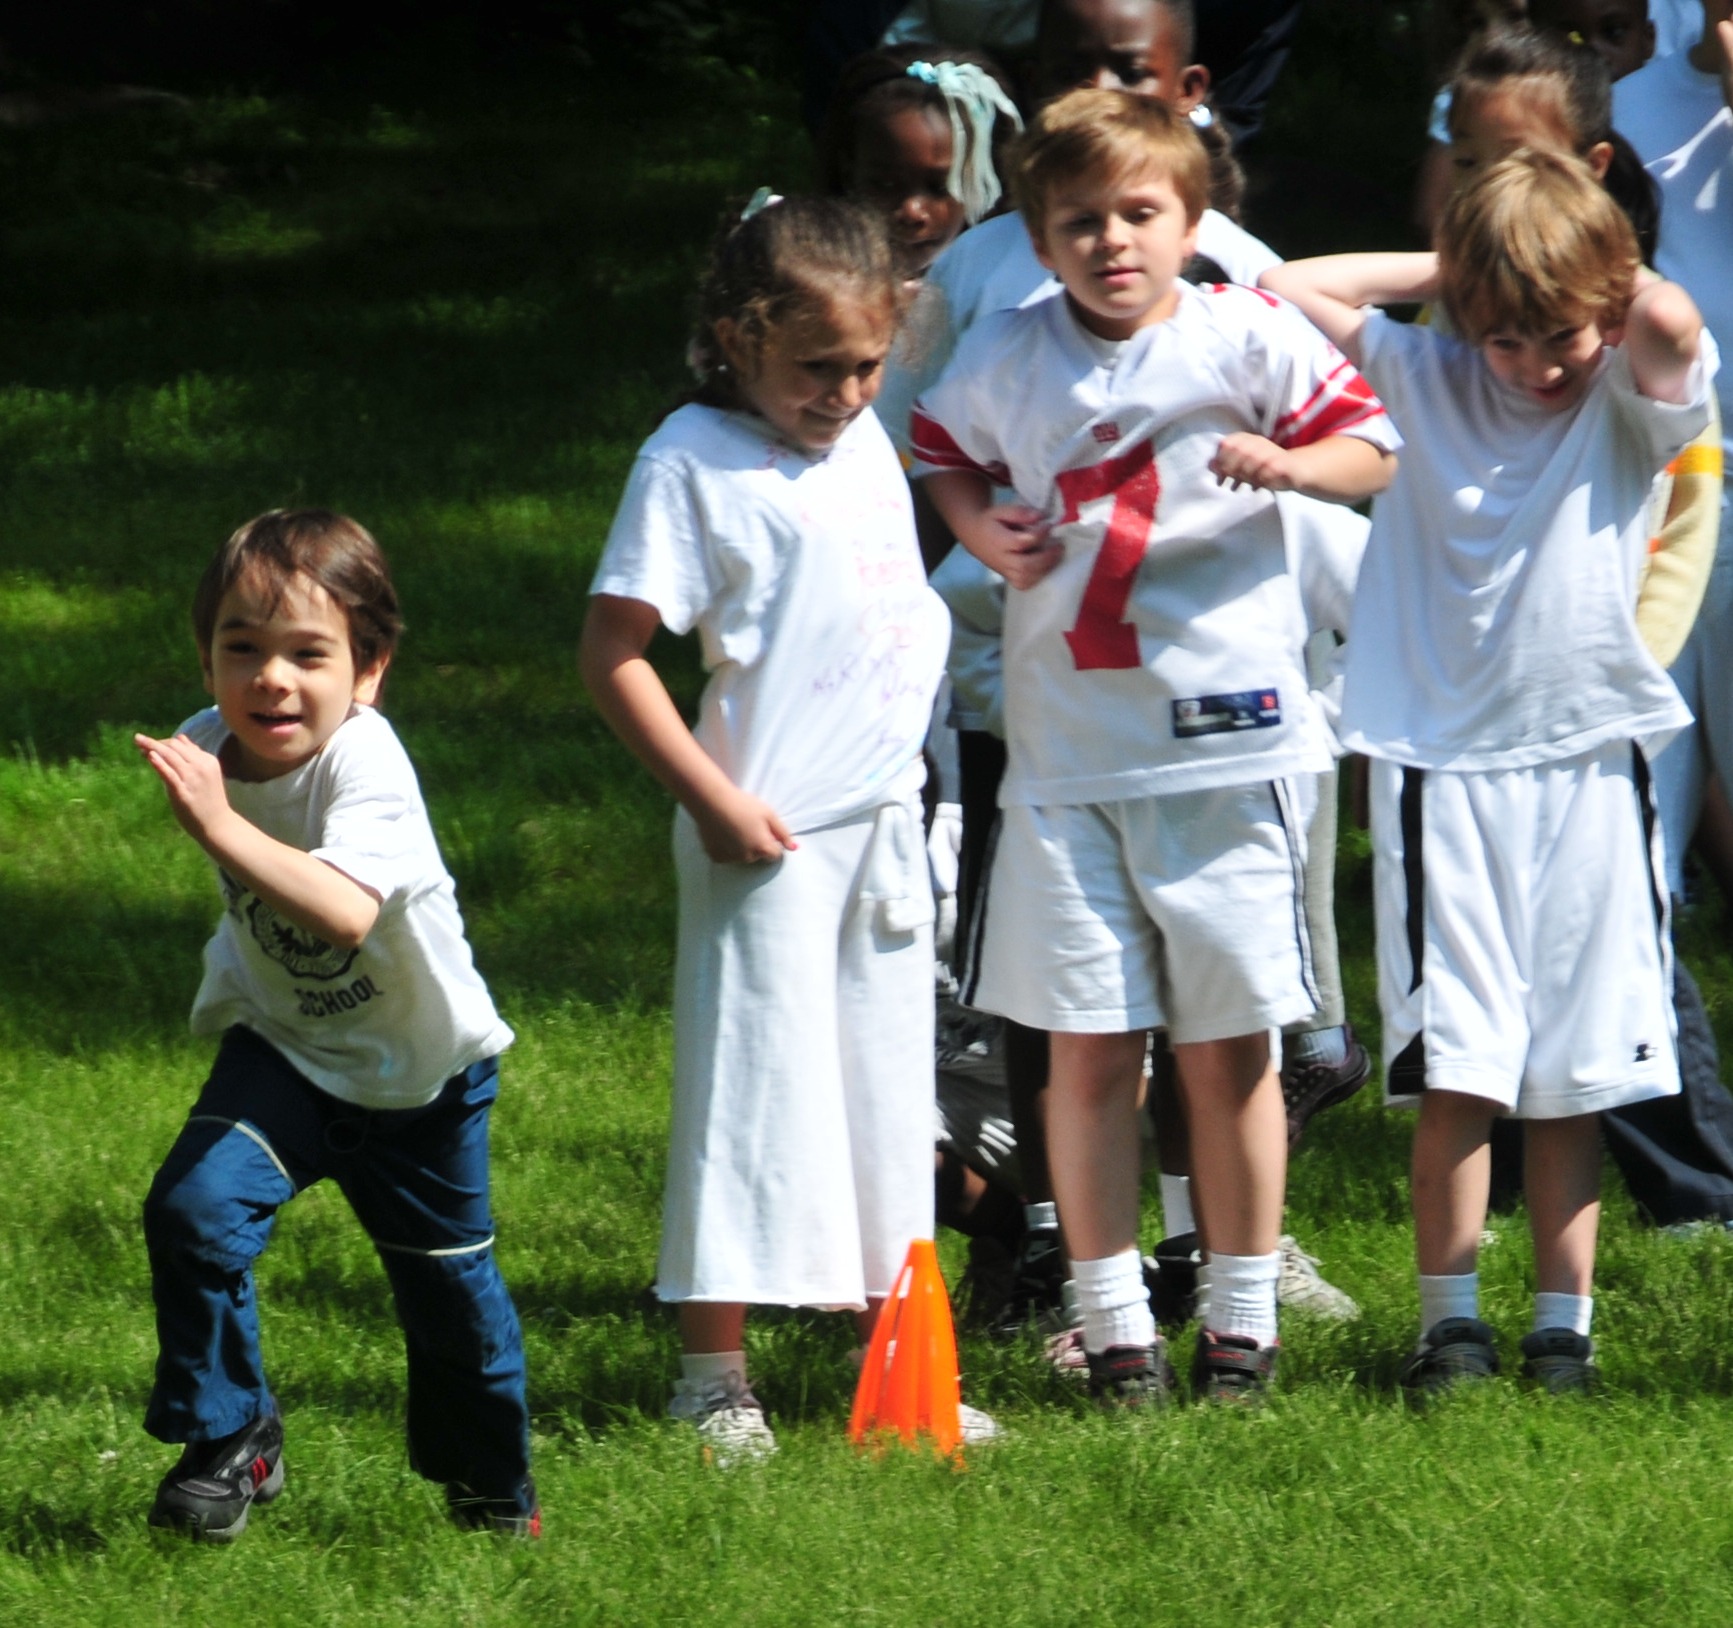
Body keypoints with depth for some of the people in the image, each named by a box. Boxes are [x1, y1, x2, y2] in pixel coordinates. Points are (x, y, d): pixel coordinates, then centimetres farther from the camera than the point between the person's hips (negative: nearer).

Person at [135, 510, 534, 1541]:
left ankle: (492, 1486, 38)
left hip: (420, 1070, -3)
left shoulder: (364, 767, -33)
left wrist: (220, 827, -57)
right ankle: (231, 1440, -1)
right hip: (284, 1049, 4)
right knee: (193, 1212, -20)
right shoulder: (208, 752, -15)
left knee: (448, 1283, 11)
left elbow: (344, 911, -52)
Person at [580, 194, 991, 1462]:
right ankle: (715, 1378, 3)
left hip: (885, 824, 7)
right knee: (756, 1093, -4)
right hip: (773, 836, -7)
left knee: (889, 1087, 13)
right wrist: (713, 799, -17)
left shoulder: (866, 445, 11)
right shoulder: (696, 461, -11)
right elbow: (614, 653, -14)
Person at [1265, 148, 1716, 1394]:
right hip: (1443, 763, 0)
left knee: (1575, 1069, 3)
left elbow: (1671, 323, -19)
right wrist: (1443, 269, 6)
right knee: (1453, 1061, -6)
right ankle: (1451, 1319, 0)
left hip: (1589, 762, 0)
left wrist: (1605, 278, 1)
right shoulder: (1429, 383, 9)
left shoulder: (1631, 400, 3)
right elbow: (1293, 290, 5)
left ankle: (1564, 1324, 10)